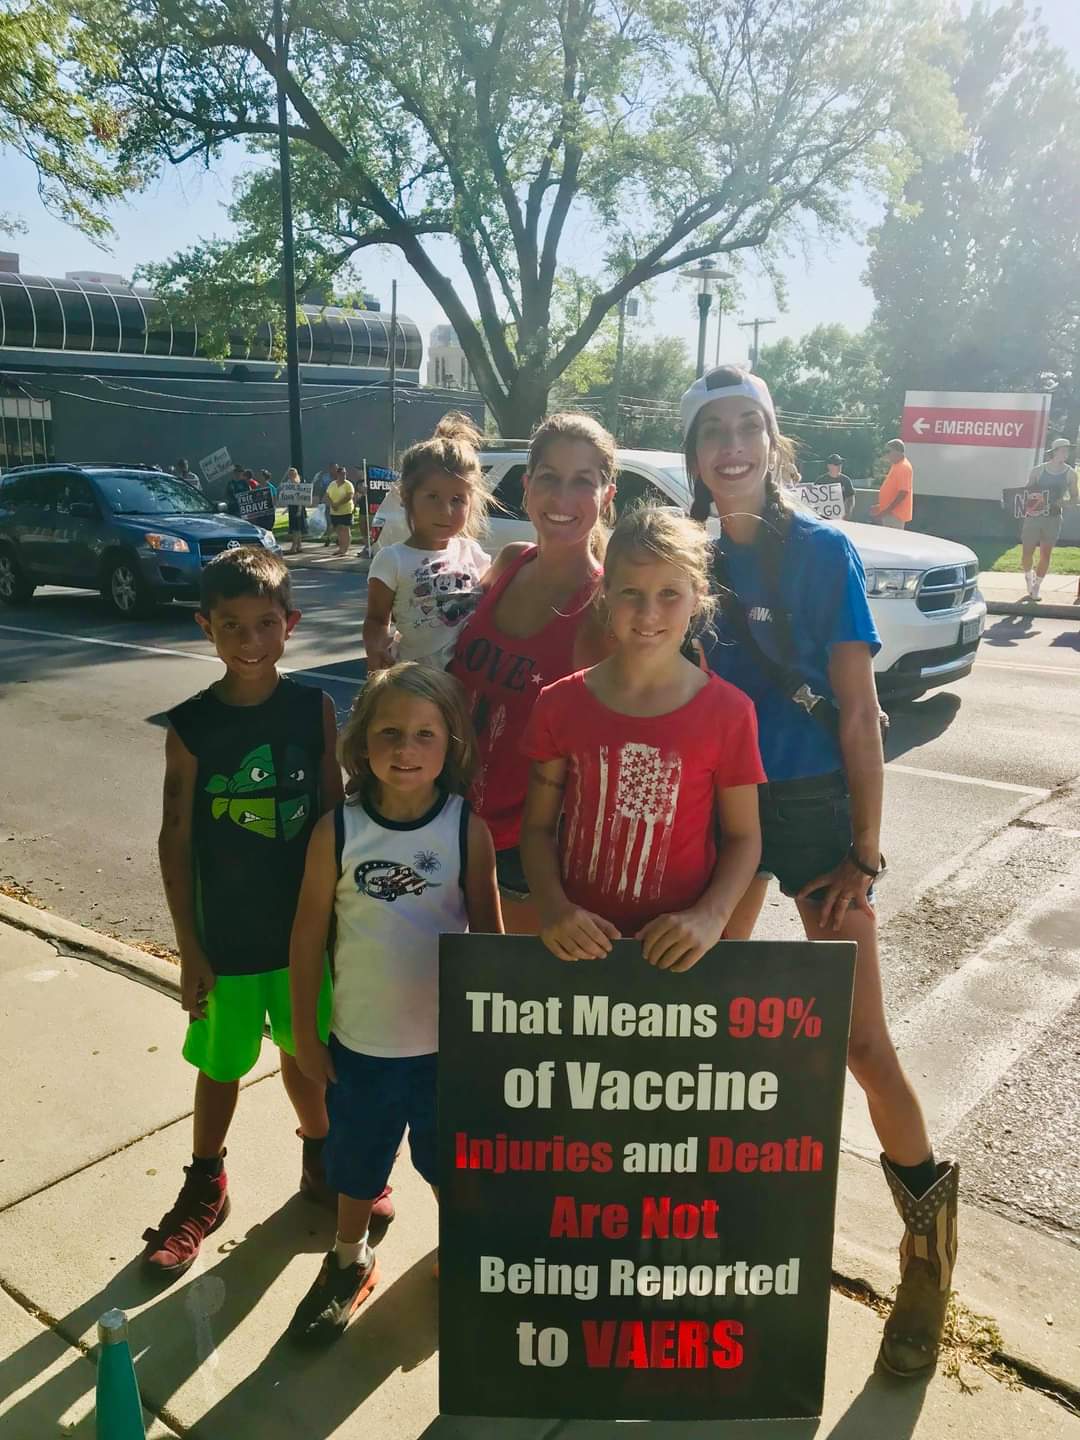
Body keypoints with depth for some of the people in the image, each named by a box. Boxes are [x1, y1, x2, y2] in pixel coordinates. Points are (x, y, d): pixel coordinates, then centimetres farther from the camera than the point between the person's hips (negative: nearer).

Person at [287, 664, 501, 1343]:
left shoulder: (468, 829, -13)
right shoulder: (337, 831, -12)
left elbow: (490, 935, -5)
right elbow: (309, 935, -4)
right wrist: (305, 1033, 0)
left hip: (448, 1042, -1)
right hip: (359, 1043, 1)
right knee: (358, 1163, 22)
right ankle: (350, 1262, 49)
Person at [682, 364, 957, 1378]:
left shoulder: (823, 552, -7)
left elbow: (858, 712, -8)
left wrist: (864, 854, -10)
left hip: (815, 803, -3)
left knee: (863, 1045, -2)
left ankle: (929, 1242, 21)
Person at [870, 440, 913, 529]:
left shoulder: (904, 467, -16)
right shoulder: (896, 466, 15)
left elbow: (903, 493, -23)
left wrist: (885, 511, -23)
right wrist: (880, 506, 18)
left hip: (895, 514, -10)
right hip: (889, 513, 10)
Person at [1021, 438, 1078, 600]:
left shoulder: (1070, 474, 2)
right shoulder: (1038, 471, -2)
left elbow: (1075, 497, 8)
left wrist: (1064, 501, -13)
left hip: (1053, 518, 1)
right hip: (1033, 516, -1)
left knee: (1045, 554, -1)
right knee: (1027, 552, 3)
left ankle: (1036, 587, 12)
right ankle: (1028, 576, 32)